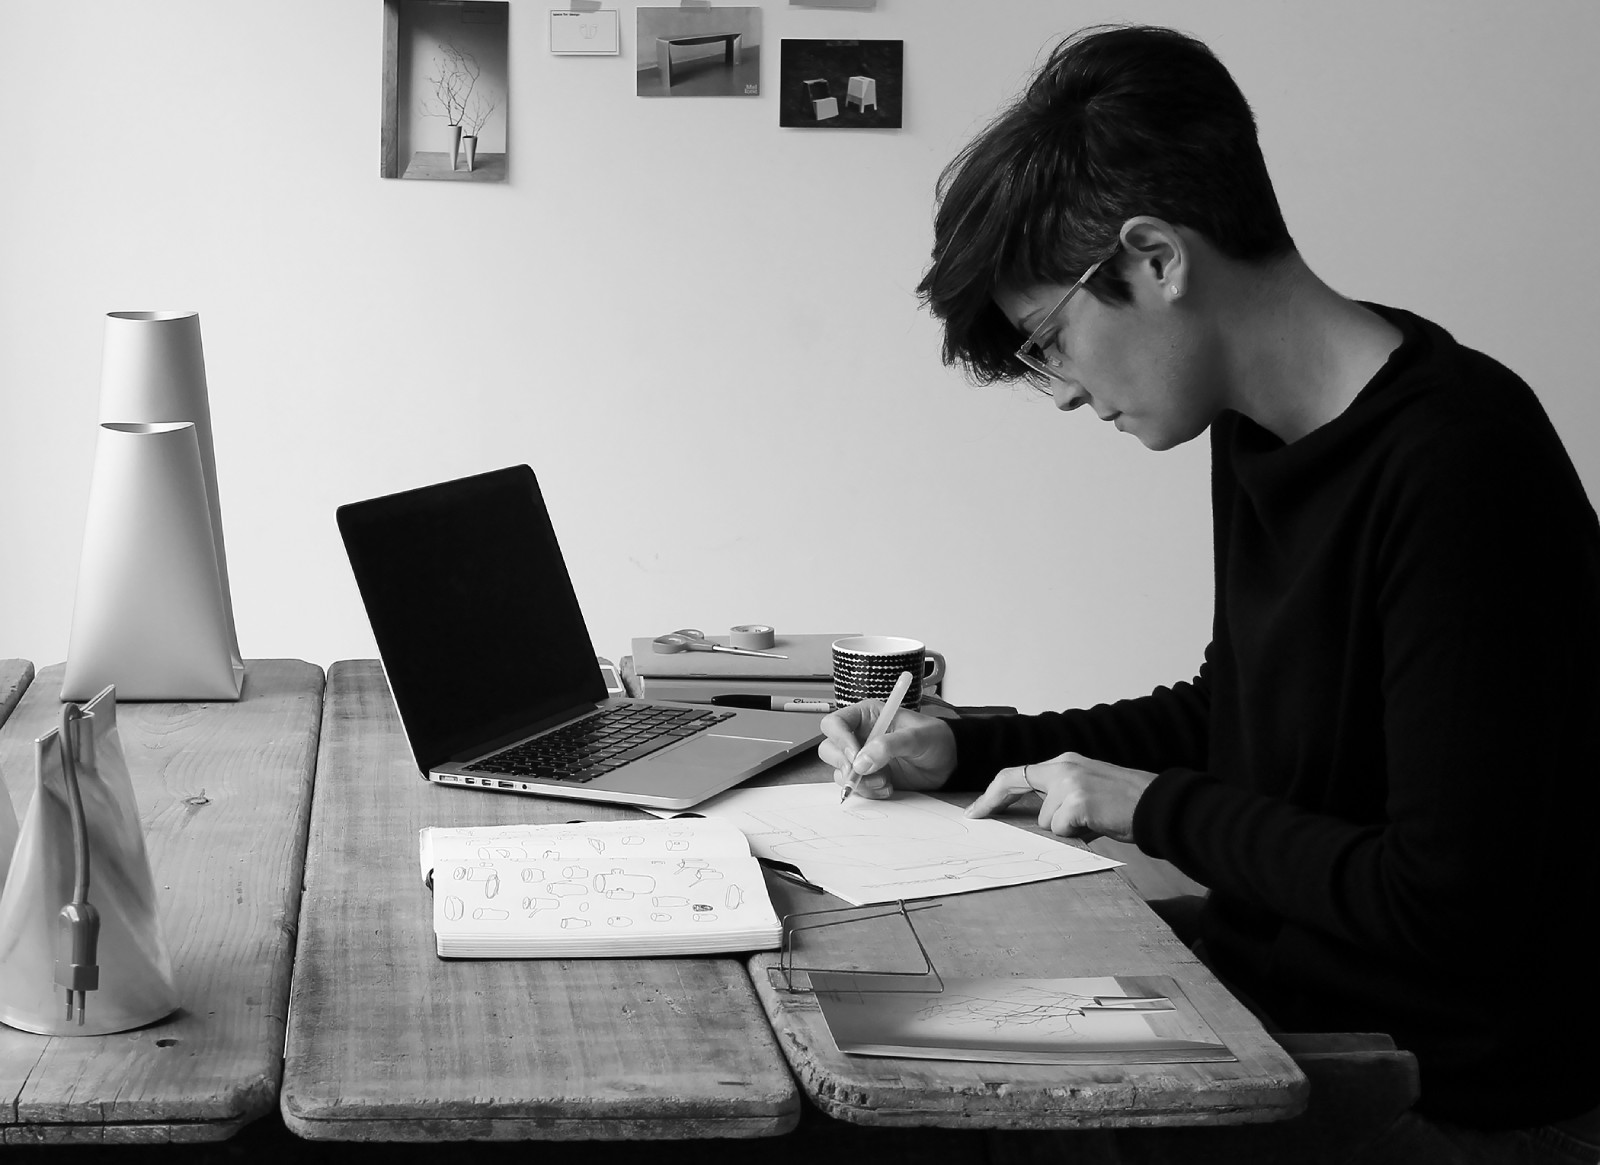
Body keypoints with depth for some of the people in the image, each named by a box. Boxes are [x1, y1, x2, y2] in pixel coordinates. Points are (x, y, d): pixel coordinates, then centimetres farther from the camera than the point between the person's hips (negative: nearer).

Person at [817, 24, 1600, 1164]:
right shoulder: (1260, 434, 4)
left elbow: (1449, 904, -25)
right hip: (1274, 1001, 8)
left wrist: (1153, 807, -14)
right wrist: (964, 749, 8)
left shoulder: (1457, 469, -24)